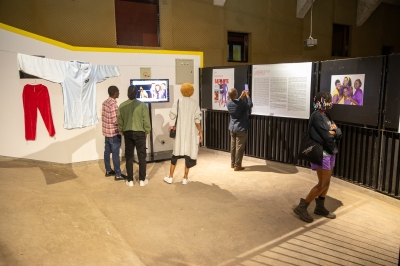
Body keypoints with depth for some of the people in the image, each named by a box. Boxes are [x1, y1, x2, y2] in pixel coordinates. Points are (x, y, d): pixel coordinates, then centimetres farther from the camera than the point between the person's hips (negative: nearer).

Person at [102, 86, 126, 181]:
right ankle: (118, 175, 4)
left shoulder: (105, 102, 7)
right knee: (115, 153, -3)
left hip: (106, 131, 9)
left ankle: (108, 170, 28)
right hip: (114, 133, -9)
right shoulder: (113, 105, -22)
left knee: (107, 151, 16)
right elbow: (115, 121, -24)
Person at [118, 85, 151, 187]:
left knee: (129, 157, 9)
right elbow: (146, 121, -8)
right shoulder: (142, 105, -9)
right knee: (142, 156, 7)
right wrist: (146, 132, 5)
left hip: (127, 133, 2)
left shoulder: (122, 105, -1)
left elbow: (120, 121, 3)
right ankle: (142, 180, 12)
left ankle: (130, 180, 14)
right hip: (140, 133, -2)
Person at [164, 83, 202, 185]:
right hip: (191, 132, -1)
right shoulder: (195, 103, -4)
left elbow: (172, 116, -4)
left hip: (180, 131, 1)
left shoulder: (178, 102, -2)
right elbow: (197, 120, -8)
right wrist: (200, 132, -1)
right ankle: (185, 178, 12)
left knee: (176, 153, 11)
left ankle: (170, 177, 15)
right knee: (189, 153, 8)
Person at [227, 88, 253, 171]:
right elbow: (250, 105, -5)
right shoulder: (241, 103, -22)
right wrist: (247, 95, 6)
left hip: (232, 128, 7)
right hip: (241, 128, -7)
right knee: (239, 147, 1)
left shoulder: (228, 103, -2)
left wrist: (241, 97, 20)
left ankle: (233, 164, 24)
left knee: (233, 146, 14)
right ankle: (237, 166, 5)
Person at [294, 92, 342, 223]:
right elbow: (326, 136, -22)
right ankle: (302, 207, 2)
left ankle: (320, 207, 28)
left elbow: (339, 133, 6)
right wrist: (333, 133, -2)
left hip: (330, 152, 9)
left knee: (326, 182, 15)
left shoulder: (327, 115, 12)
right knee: (323, 183, -5)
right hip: (322, 153, -9)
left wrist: (333, 131, -15)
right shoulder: (316, 116, -17)